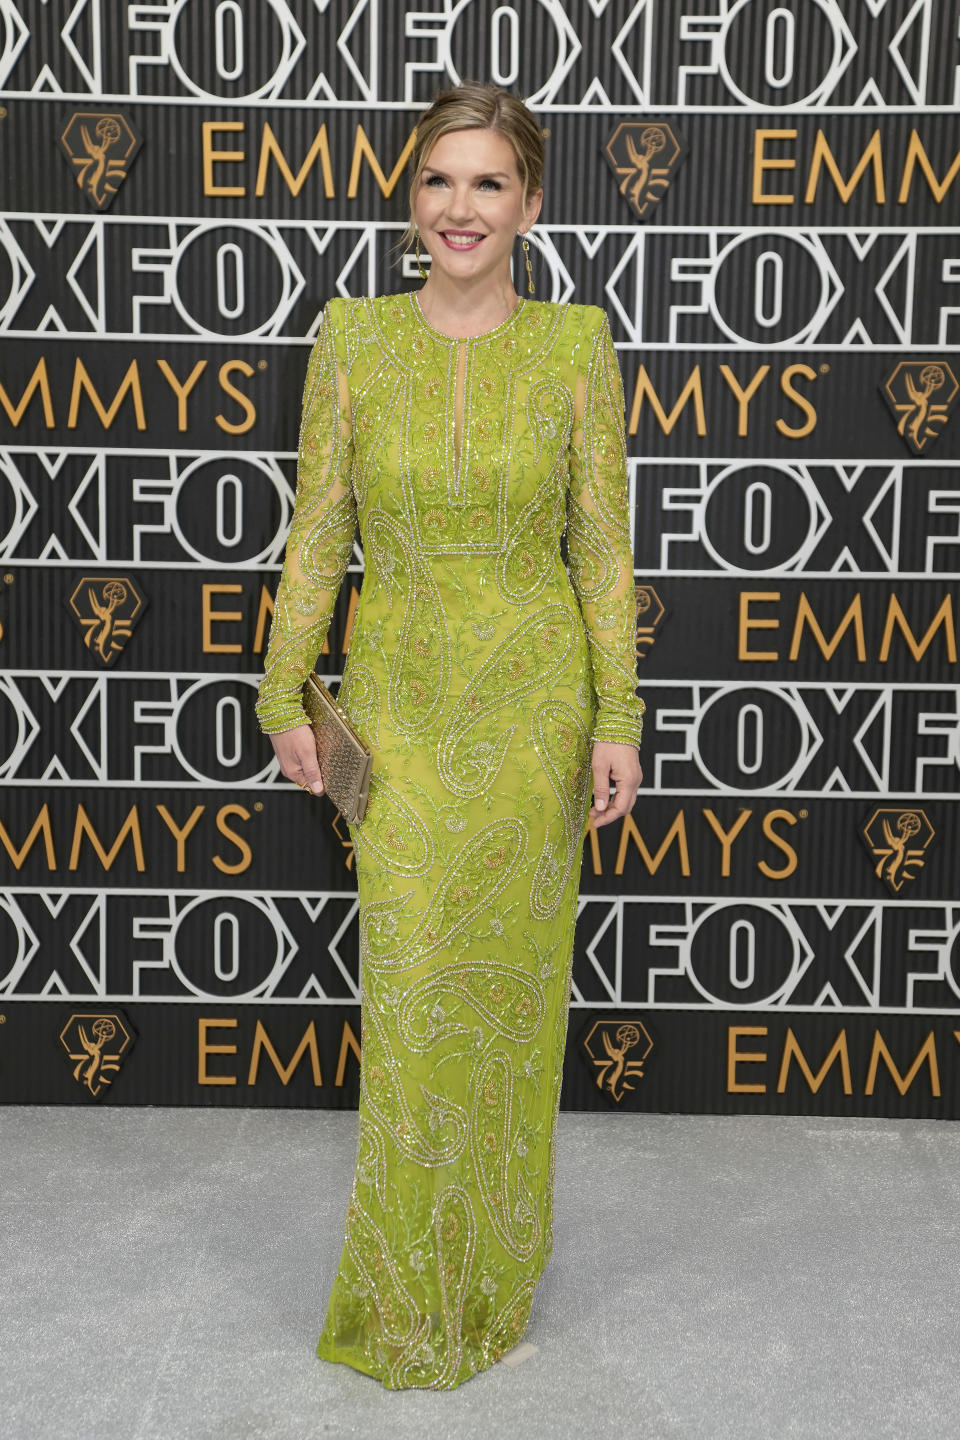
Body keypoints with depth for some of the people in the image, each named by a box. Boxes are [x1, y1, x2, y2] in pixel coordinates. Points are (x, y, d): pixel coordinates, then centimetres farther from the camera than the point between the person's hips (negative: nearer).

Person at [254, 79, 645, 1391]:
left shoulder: (575, 341, -4)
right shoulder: (353, 335, -2)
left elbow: (603, 542, -2)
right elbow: (317, 533, 1)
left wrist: (618, 718, -6)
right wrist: (286, 696, 0)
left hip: (532, 698, 0)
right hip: (398, 698, 0)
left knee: (512, 979, 11)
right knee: (409, 988, 3)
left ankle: (496, 1266, 34)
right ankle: (412, 1297, 24)